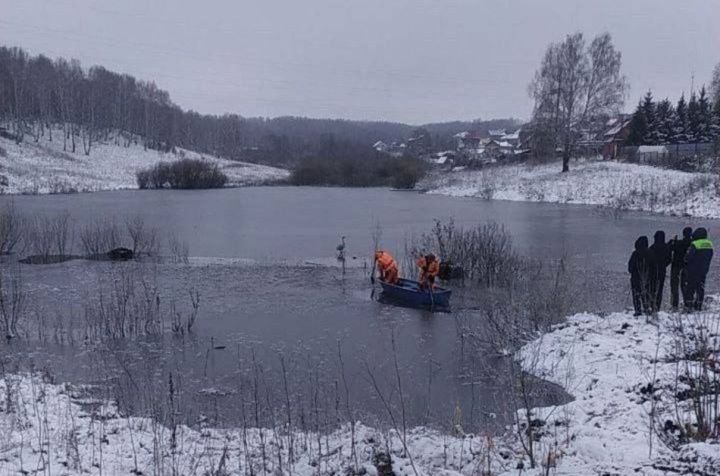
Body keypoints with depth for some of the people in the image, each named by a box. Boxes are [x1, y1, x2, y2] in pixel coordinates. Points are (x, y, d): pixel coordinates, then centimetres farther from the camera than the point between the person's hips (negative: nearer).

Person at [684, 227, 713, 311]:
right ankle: (699, 306, 13)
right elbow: (710, 258, 13)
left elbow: (688, 257, -17)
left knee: (691, 288, -1)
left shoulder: (695, 244, -18)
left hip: (694, 270, -6)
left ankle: (688, 305, -3)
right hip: (704, 270, 6)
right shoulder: (709, 244, 5)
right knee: (701, 288, 11)